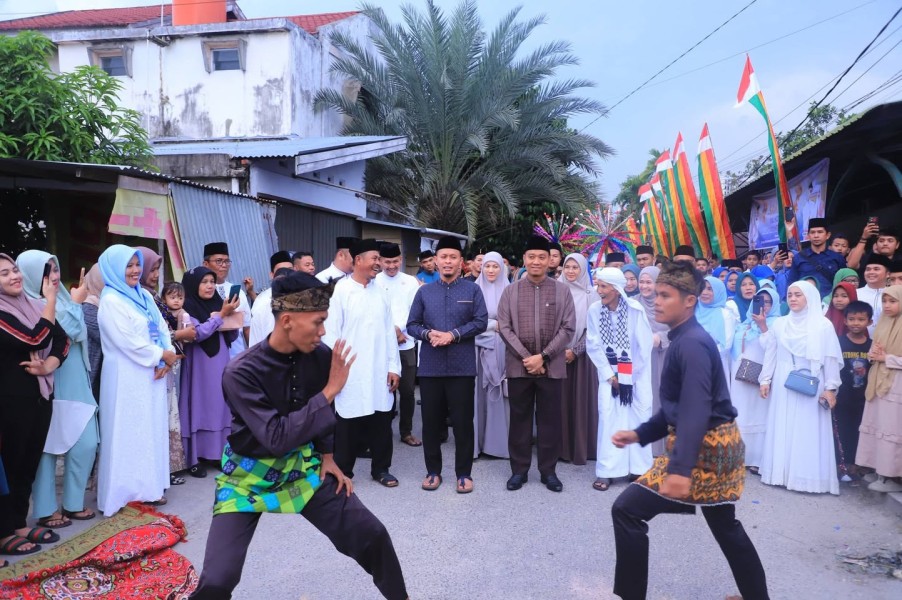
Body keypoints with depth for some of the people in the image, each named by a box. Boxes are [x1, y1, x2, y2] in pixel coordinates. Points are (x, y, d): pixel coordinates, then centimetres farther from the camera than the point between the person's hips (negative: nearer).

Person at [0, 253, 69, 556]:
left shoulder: (32, 305, 8)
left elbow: (62, 339, 6)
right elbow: (35, 339, -24)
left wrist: (48, 366, -12)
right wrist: (51, 299, -22)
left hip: (39, 395, 7)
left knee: (30, 462, 13)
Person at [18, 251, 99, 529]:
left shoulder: (61, 297, 7)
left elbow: (79, 334, 15)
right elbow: (59, 339, -20)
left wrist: (76, 303, 2)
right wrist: (75, 304, -13)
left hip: (74, 386, 6)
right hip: (48, 389, -6)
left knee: (86, 444, 5)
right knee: (47, 448, 6)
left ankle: (73, 503, 21)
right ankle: (46, 510, 20)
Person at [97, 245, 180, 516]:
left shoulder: (145, 296, 13)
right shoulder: (110, 301, -10)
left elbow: (162, 330, 10)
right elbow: (129, 342, -18)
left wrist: (167, 361, -6)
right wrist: (163, 355, -9)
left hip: (152, 375, 7)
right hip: (127, 378, -7)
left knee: (152, 429, 11)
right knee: (128, 432, -1)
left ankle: (148, 487, 21)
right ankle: (128, 491, 8)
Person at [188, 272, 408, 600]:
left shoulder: (320, 356, -11)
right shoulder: (242, 373, -25)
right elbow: (277, 437, -31)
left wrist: (327, 456, 5)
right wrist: (330, 391, -30)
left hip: (302, 467, 4)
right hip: (250, 476, -3)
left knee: (373, 535, -1)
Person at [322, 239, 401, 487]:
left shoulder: (380, 292, 8)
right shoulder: (340, 291, -6)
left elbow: (389, 332, 9)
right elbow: (331, 332, -7)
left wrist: (394, 367, 6)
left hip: (380, 372, 4)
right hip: (350, 372, -4)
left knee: (382, 422, 11)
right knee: (349, 424, 6)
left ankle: (381, 469, 26)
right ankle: (343, 471, 22)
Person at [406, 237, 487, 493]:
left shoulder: (472, 290, 4)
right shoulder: (424, 291, 9)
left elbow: (481, 322, -4)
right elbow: (412, 324, 8)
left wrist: (453, 334, -15)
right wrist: (428, 334, -13)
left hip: (462, 367, -2)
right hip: (430, 367, 2)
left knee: (463, 421, 4)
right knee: (431, 421, 9)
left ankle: (464, 473, 17)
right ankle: (433, 471, 23)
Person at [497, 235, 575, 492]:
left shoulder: (562, 290, 3)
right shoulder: (511, 290, 4)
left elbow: (568, 328, -2)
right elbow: (504, 327, -1)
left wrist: (543, 356, -10)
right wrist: (525, 357, -10)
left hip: (552, 367, 0)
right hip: (518, 366, 0)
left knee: (550, 419, 7)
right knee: (520, 418, 8)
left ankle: (548, 470, 21)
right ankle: (519, 469, 21)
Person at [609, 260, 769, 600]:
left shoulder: (692, 343, -20)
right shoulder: (683, 340, 12)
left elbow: (696, 410, -30)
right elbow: (676, 407, 16)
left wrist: (680, 469, -37)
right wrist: (639, 434, 10)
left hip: (704, 449, -11)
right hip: (717, 444, 11)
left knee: (627, 510, -8)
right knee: (724, 524, 26)